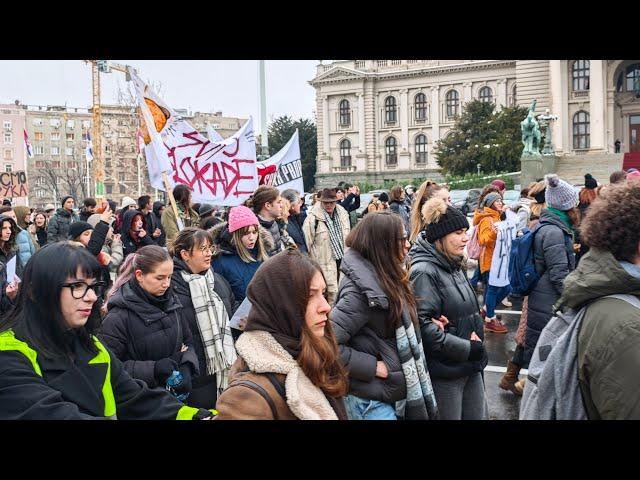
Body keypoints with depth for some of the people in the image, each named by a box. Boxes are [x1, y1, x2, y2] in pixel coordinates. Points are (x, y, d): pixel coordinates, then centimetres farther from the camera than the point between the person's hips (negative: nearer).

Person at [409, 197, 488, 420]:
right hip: (444, 371, -8)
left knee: (478, 415, 16)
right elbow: (422, 325, -25)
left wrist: (475, 334, -5)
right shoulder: (424, 272, -17)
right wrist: (468, 349, -19)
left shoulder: (454, 266, 11)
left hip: (470, 367, 8)